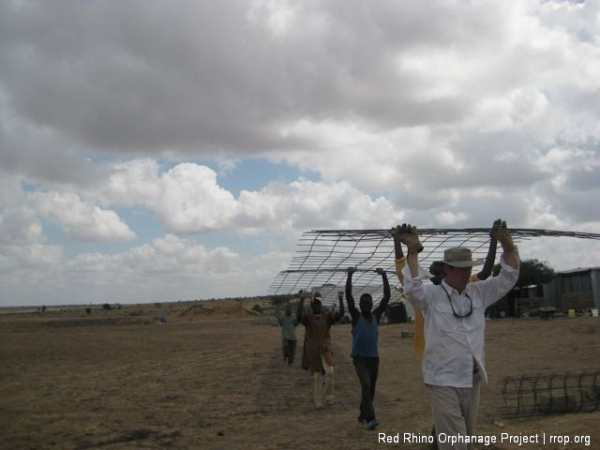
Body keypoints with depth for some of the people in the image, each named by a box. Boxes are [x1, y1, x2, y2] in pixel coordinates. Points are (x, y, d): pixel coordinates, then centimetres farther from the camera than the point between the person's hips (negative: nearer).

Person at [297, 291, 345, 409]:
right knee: (317, 376, 5)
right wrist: (302, 299, -32)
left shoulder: (327, 316, 3)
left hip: (325, 349, 1)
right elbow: (298, 315, -26)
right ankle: (319, 402, 18)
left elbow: (341, 314, -10)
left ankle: (328, 397, -1)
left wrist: (340, 299, -18)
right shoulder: (307, 317, -4)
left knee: (329, 371, -19)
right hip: (313, 351, -1)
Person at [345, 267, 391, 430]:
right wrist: (350, 275, -17)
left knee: (371, 389, 11)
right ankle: (370, 418, -26)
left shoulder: (376, 315, 6)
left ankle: (363, 415, 28)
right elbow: (348, 296, -13)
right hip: (359, 358, -4)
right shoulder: (356, 316, -3)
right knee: (366, 386, -21)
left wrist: (384, 276, -5)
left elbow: (387, 297, 0)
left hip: (374, 358, 5)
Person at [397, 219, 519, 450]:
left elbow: (509, 276, 2)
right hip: (444, 381, -6)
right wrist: (413, 251, -35)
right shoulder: (431, 295, -9)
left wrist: (506, 243, -12)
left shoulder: (478, 292, 6)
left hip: (472, 380, 6)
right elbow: (412, 287, -29)